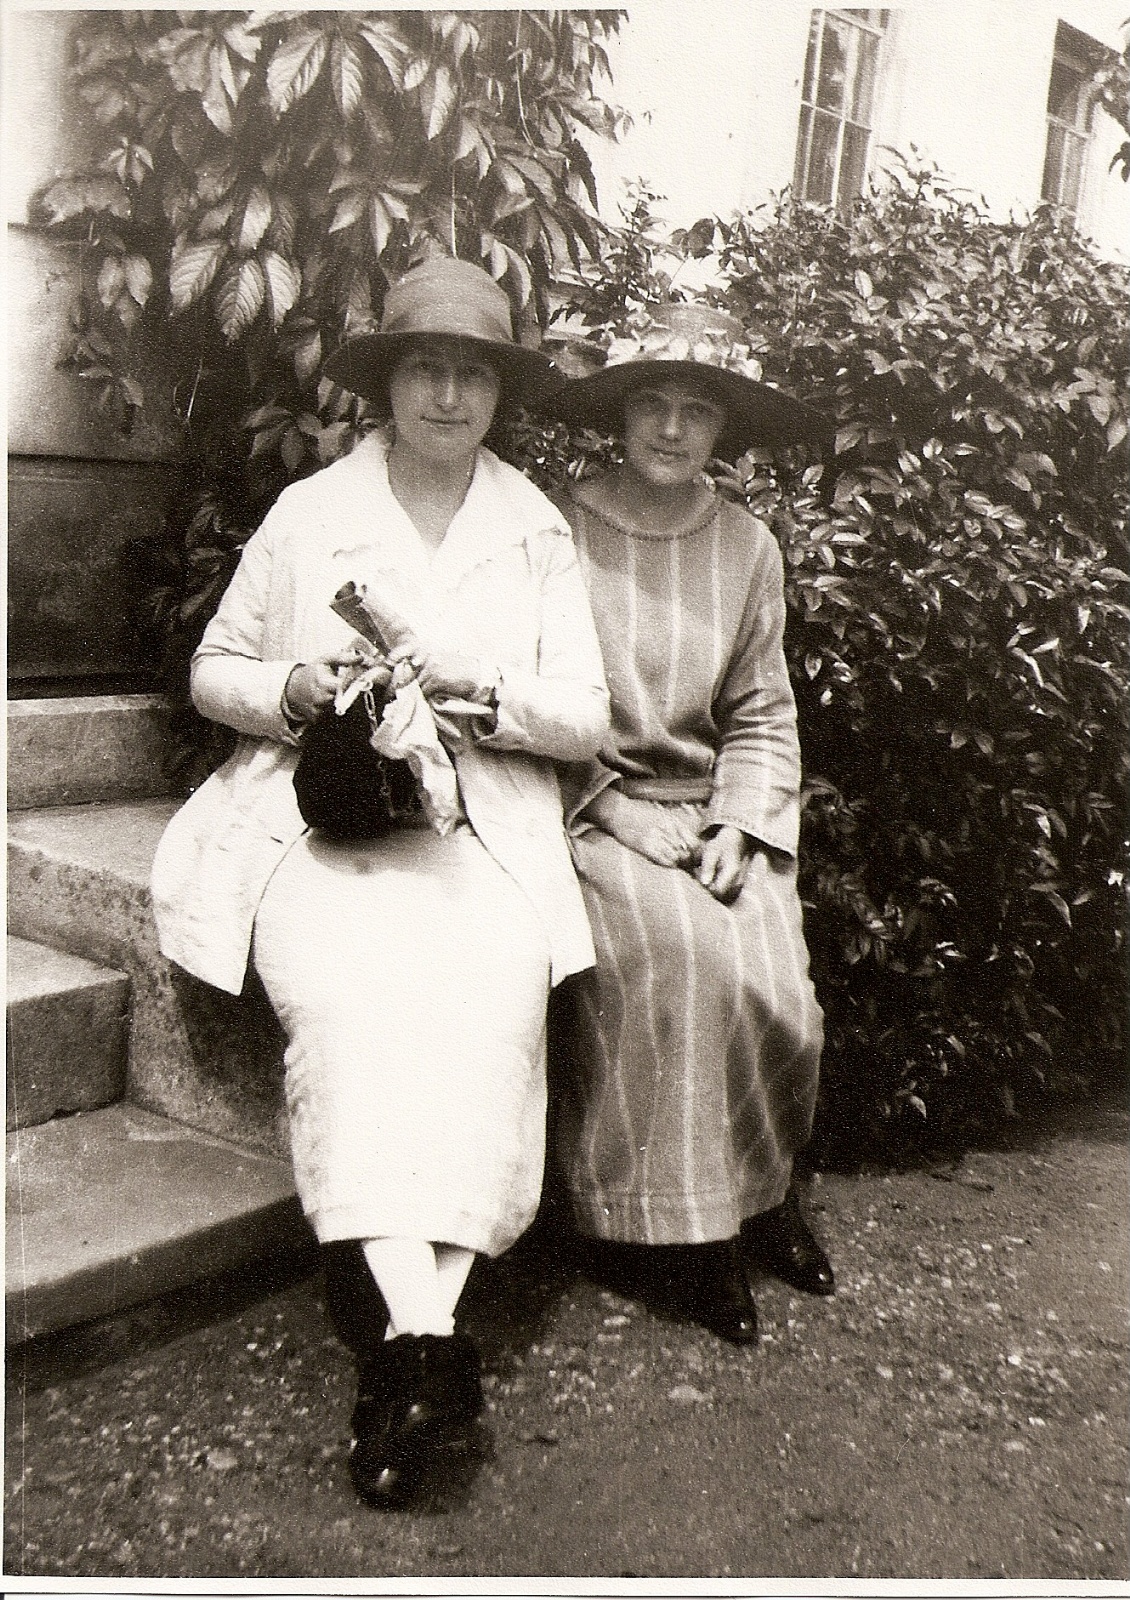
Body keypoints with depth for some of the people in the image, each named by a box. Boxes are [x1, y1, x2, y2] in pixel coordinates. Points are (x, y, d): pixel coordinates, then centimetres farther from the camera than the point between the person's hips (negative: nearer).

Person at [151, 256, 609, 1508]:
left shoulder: (538, 533, 14)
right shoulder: (307, 512, 13)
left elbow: (587, 722, 9)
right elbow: (213, 669, 17)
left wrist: (481, 689, -11)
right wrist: (296, 687, -5)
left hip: (482, 829, 1)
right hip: (319, 813, 0)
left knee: (493, 997, -30)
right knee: (348, 992, -31)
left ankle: (396, 1351, -27)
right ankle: (426, 1344, -33)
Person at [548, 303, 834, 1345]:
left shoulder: (748, 548, 10)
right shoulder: (560, 529, 0)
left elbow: (762, 714, 11)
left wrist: (737, 826, -4)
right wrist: (625, 814, -10)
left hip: (716, 814, 3)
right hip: (595, 809, -3)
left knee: (769, 980, -19)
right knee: (675, 955, -27)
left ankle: (757, 1196, 9)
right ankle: (678, 1230, -9)